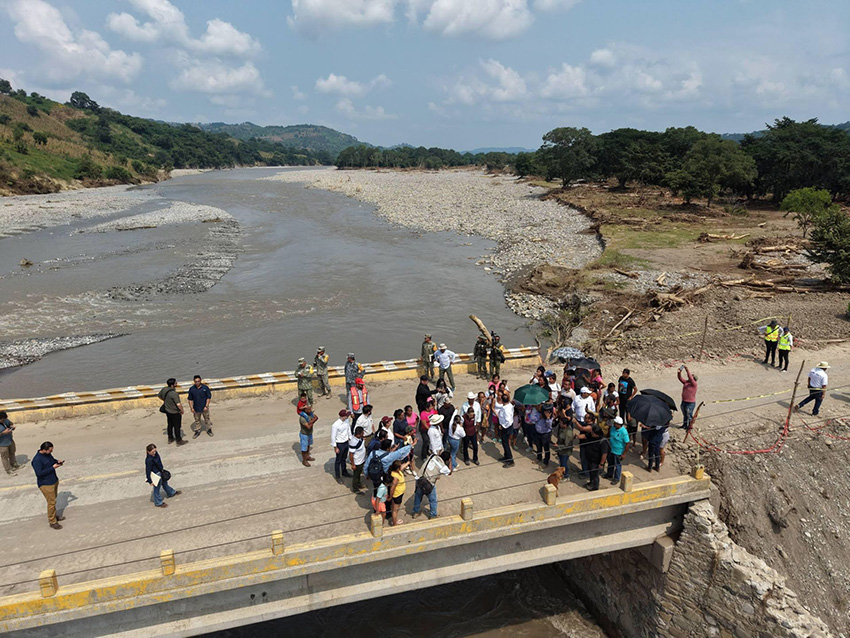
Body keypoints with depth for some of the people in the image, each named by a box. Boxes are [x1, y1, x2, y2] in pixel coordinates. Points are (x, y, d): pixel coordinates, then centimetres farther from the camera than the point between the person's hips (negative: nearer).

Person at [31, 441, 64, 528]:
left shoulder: (47, 454, -1)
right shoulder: (37, 460, -26)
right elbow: (39, 473, -28)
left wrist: (57, 462, -3)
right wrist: (52, 467, -26)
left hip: (54, 481, 8)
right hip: (46, 484, -8)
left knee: (53, 500, 21)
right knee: (51, 502, -1)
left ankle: (54, 516, 38)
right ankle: (52, 522, 12)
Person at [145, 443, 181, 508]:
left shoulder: (155, 454, -9)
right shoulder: (149, 460, -33)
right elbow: (148, 471, -25)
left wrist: (162, 469, 23)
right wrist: (150, 481, -19)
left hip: (160, 472, 9)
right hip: (155, 475, -9)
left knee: (164, 483, 30)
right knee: (156, 488, 11)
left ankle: (171, 493, 54)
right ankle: (158, 503, 31)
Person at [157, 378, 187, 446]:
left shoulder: (164, 389, -8)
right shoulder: (174, 393, -32)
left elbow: (159, 396, 13)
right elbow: (178, 404, -34)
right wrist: (182, 410, -16)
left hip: (167, 410, 7)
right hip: (175, 412, -7)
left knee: (170, 425, 23)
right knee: (177, 426, 9)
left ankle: (170, 439, 40)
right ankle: (179, 441, 23)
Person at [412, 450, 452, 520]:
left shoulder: (432, 456, -4)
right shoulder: (443, 467, -17)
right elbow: (449, 473, 3)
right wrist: (450, 462, 6)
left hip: (419, 480, 5)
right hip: (429, 485, -5)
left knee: (418, 497, 25)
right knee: (433, 500, 19)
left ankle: (415, 512, 43)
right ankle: (433, 515, 34)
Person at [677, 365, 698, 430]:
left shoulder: (694, 384, -17)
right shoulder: (685, 382, 3)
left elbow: (690, 377, -30)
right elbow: (680, 378, -1)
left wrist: (687, 369, -34)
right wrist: (679, 372, -19)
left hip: (691, 403, -7)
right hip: (684, 401, 7)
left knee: (689, 415, 4)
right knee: (684, 414, 21)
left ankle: (689, 426, 18)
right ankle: (684, 424, 36)